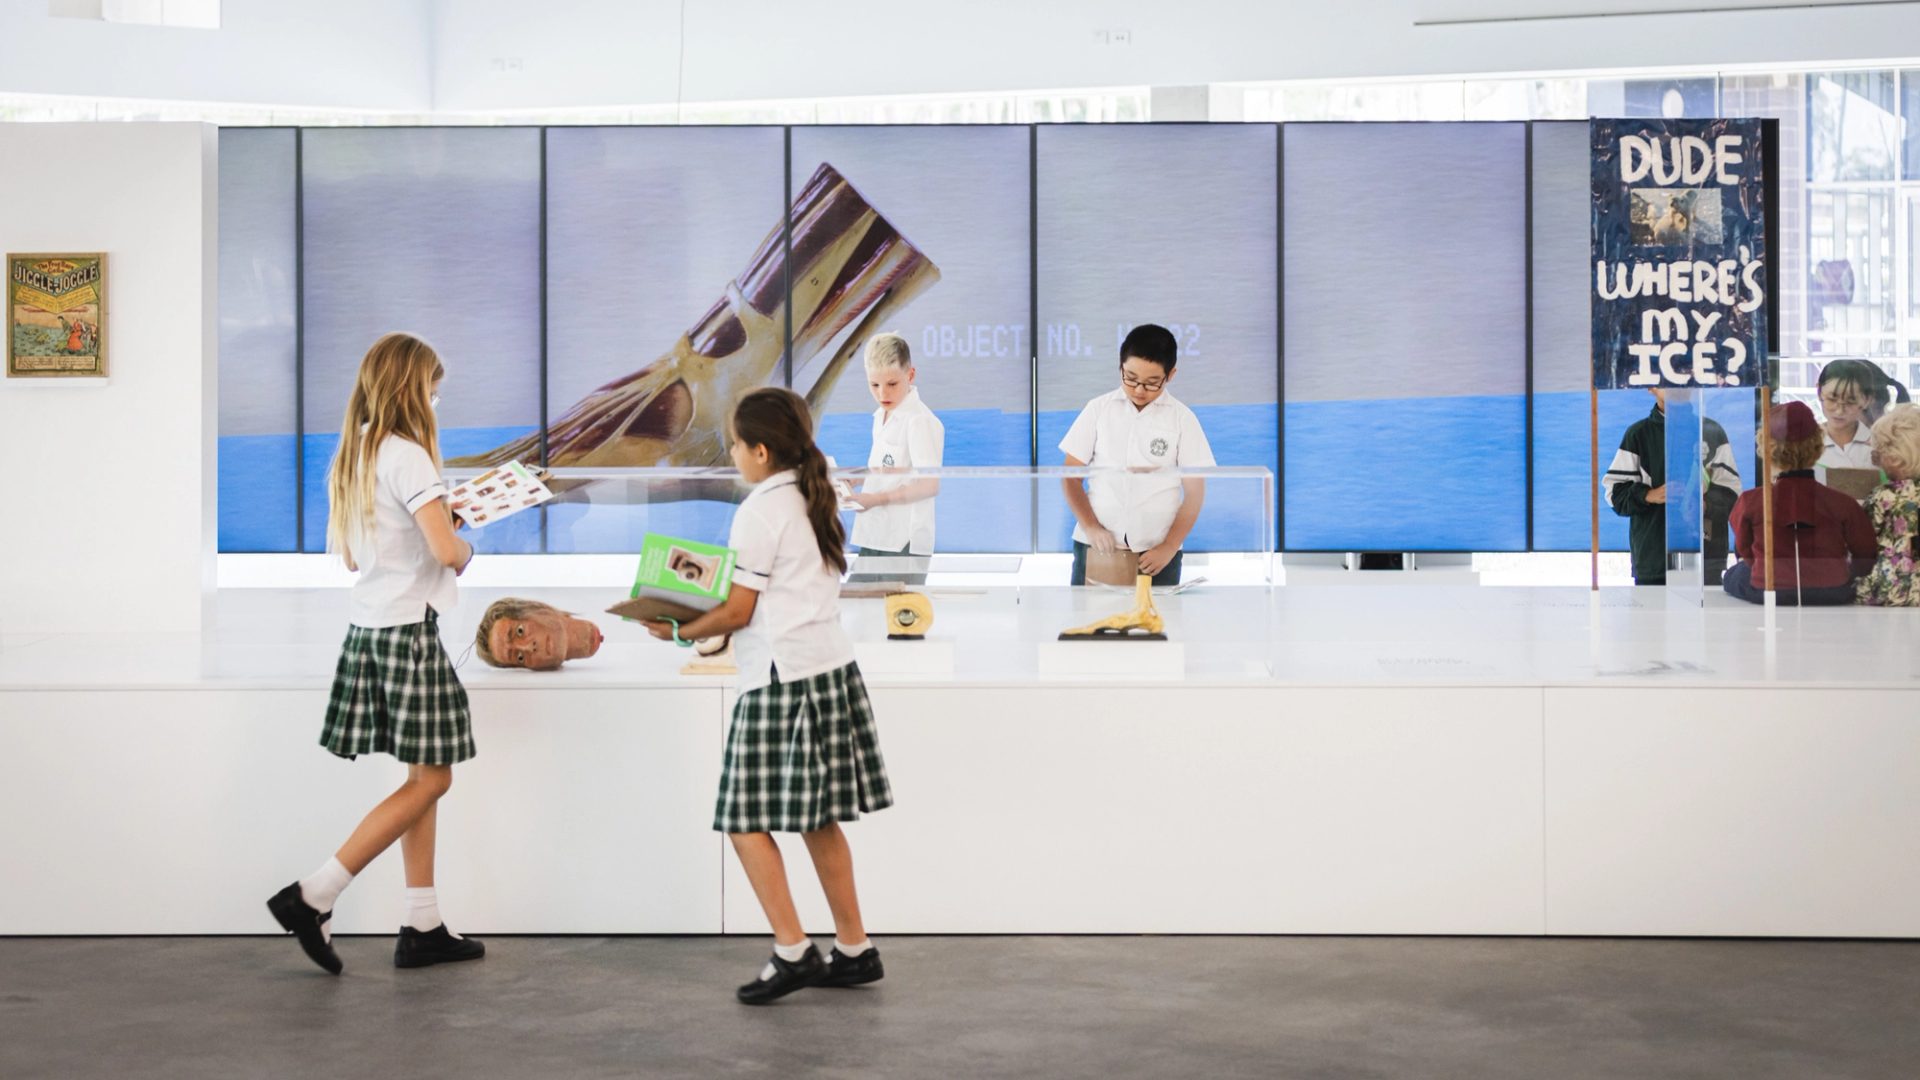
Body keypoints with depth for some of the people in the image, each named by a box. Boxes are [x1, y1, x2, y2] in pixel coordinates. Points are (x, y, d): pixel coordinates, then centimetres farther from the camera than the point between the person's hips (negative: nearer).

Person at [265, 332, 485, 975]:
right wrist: (466, 547, 1)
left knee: (423, 777, 13)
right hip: (408, 627, -9)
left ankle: (422, 925, 14)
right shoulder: (406, 456, -15)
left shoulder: (354, 453, 11)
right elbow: (447, 550, -22)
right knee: (430, 778, -1)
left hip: (368, 625, 9)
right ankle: (312, 898, -6)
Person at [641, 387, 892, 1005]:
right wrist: (712, 623, 18)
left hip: (782, 677, -9)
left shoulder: (760, 510, -11)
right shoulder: (815, 501, 14)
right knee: (818, 820, 13)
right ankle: (854, 951, 15)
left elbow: (738, 612, -11)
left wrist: (679, 632, 2)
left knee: (746, 819, -3)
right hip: (832, 668, 9)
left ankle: (792, 952, -7)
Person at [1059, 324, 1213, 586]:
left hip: (1155, 554, -1)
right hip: (1096, 548, 1)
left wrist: (1169, 548, -7)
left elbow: (1195, 491, 3)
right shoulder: (1098, 409, 3)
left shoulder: (1182, 418, 1)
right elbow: (1071, 475, 6)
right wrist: (1091, 527, -8)